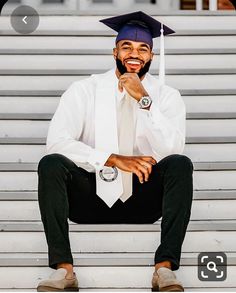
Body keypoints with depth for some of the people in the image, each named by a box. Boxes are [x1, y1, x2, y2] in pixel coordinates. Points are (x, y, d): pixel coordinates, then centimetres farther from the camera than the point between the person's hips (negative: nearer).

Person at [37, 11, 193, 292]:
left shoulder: (167, 96, 3)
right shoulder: (84, 90, 1)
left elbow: (171, 150, -14)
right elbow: (56, 141, -15)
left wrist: (144, 101, -21)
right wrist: (114, 160, -25)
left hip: (142, 200, 0)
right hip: (92, 197, 0)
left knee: (180, 164, -25)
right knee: (51, 164, -25)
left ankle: (165, 267, -30)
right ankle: (63, 268, -29)